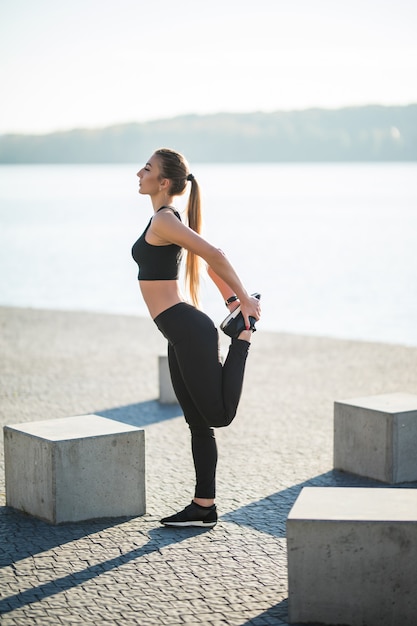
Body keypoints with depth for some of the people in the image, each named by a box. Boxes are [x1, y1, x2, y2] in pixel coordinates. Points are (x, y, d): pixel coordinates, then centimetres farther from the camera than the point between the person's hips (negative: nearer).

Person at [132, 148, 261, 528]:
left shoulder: (163, 220, -14)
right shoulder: (170, 218, 16)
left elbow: (213, 254, -22)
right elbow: (211, 258, 24)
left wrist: (246, 301, -15)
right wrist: (232, 299, 20)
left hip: (188, 331, -10)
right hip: (182, 334, 10)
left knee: (219, 415, -4)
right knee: (198, 423, 12)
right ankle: (204, 507, 17)